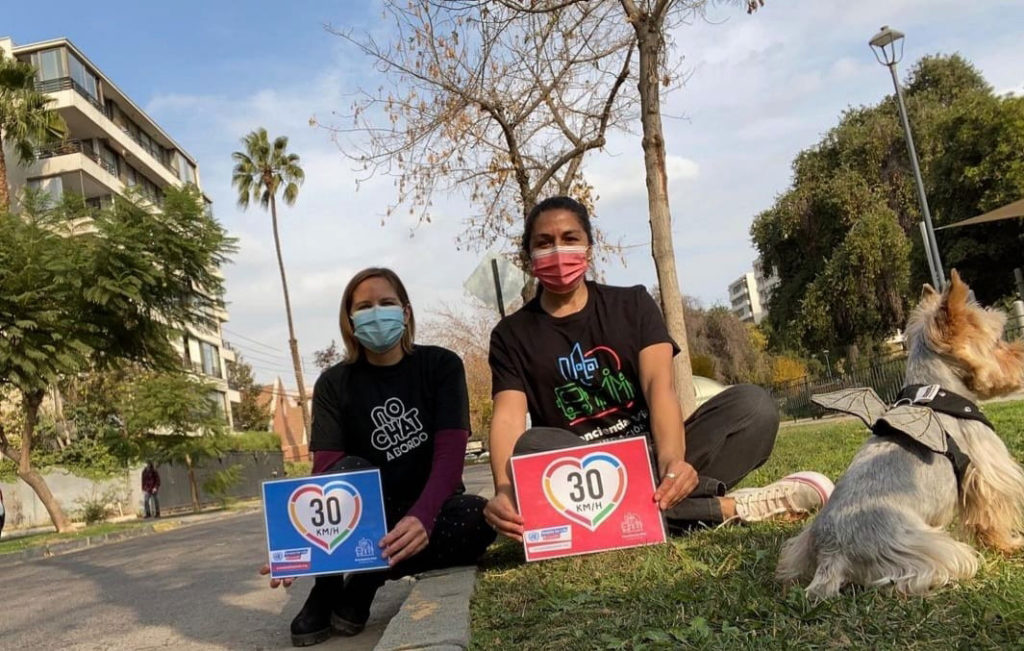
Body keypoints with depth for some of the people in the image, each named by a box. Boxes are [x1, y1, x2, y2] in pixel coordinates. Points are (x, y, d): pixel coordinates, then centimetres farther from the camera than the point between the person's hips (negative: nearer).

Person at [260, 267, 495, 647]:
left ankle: (366, 579, -13)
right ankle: (325, 590, -11)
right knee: (348, 471, -32)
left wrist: (422, 517, -40)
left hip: (430, 506, 0)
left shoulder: (441, 365, -8)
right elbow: (324, 468, -15)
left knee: (478, 519, -33)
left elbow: (450, 453, -20)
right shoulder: (334, 384, -5)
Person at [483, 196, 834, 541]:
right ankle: (729, 507, -30)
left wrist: (671, 458, -32)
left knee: (752, 403, -18)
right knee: (532, 446, -35)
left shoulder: (632, 303, 7)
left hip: (650, 455, 1)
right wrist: (505, 490, -34)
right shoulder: (512, 334, 5)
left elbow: (659, 384, -11)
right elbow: (508, 417, -12)